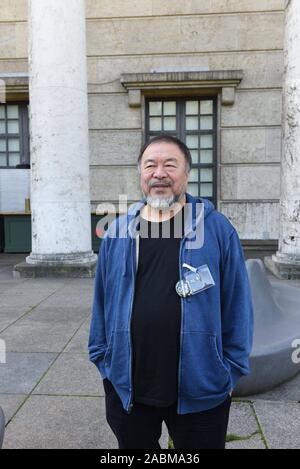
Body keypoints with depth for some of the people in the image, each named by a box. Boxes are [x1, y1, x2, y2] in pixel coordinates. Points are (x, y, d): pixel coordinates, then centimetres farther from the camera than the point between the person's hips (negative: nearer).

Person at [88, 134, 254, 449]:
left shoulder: (217, 228, -7)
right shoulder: (118, 232, 0)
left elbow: (237, 304, -5)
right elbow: (102, 302, 5)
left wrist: (233, 369, -3)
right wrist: (103, 359, 6)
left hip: (201, 388, -2)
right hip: (127, 387, 3)